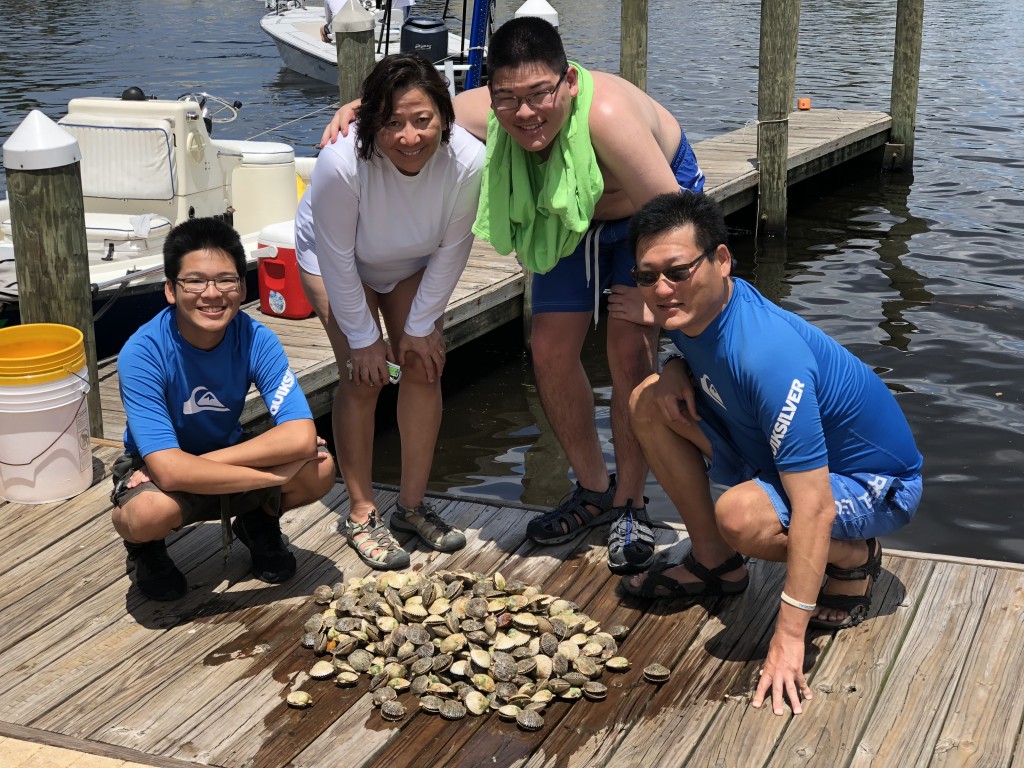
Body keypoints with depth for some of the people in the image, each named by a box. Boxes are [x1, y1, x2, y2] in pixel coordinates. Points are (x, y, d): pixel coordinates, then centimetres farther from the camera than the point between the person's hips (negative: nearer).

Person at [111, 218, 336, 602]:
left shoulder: (256, 340, -20)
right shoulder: (142, 354, -29)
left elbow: (302, 437, -29)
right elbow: (169, 469, -36)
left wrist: (206, 460, -33)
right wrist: (274, 474, -34)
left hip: (224, 459, 3)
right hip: (153, 471, -3)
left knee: (320, 470, -24)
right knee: (148, 512, -38)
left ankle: (259, 523, 10)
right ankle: (145, 546, 1)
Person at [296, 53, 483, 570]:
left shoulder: (466, 160, -33)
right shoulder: (342, 163, -41)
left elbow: (451, 251, -17)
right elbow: (337, 260, -27)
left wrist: (421, 326, -11)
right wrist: (362, 338, -19)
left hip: (412, 264, 3)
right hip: (334, 259, -3)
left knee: (424, 368, -5)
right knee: (363, 378, -11)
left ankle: (413, 505, 11)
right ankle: (362, 514, 2)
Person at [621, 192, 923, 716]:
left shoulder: (767, 354, -36)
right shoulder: (694, 305, -11)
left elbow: (814, 508, -39)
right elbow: (693, 355, 17)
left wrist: (788, 637, -40)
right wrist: (675, 368, -10)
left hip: (873, 484, -8)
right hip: (780, 453, 9)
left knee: (742, 515, -37)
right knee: (649, 401, -3)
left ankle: (854, 559, -5)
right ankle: (713, 562, 8)